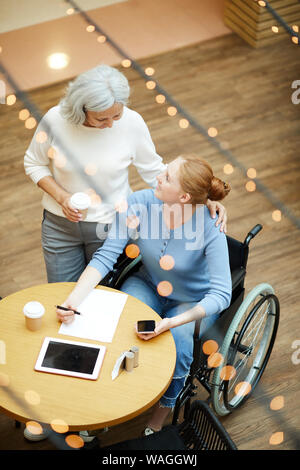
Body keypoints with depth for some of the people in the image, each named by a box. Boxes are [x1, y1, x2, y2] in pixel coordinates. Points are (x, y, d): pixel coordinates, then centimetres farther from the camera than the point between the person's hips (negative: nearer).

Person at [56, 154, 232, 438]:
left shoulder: (209, 229, -30)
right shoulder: (140, 204, -22)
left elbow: (221, 294, -32)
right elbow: (105, 256, -20)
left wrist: (172, 322, -44)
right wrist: (73, 300, -34)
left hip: (194, 301, -2)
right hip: (148, 285, 3)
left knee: (175, 345, -29)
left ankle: (162, 414, 0)